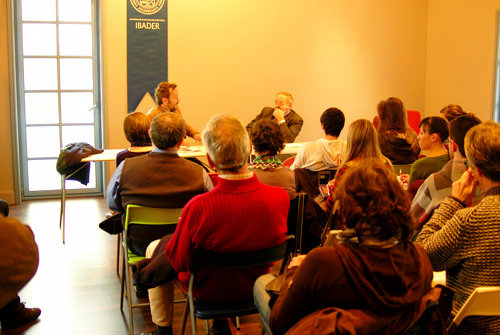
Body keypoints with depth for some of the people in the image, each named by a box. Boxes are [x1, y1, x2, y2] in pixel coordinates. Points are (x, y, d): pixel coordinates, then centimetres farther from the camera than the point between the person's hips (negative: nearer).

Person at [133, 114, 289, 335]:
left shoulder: (198, 208, -37)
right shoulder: (280, 198, -26)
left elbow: (177, 261, -21)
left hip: (209, 290, -4)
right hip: (255, 286, 4)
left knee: (155, 248, 22)